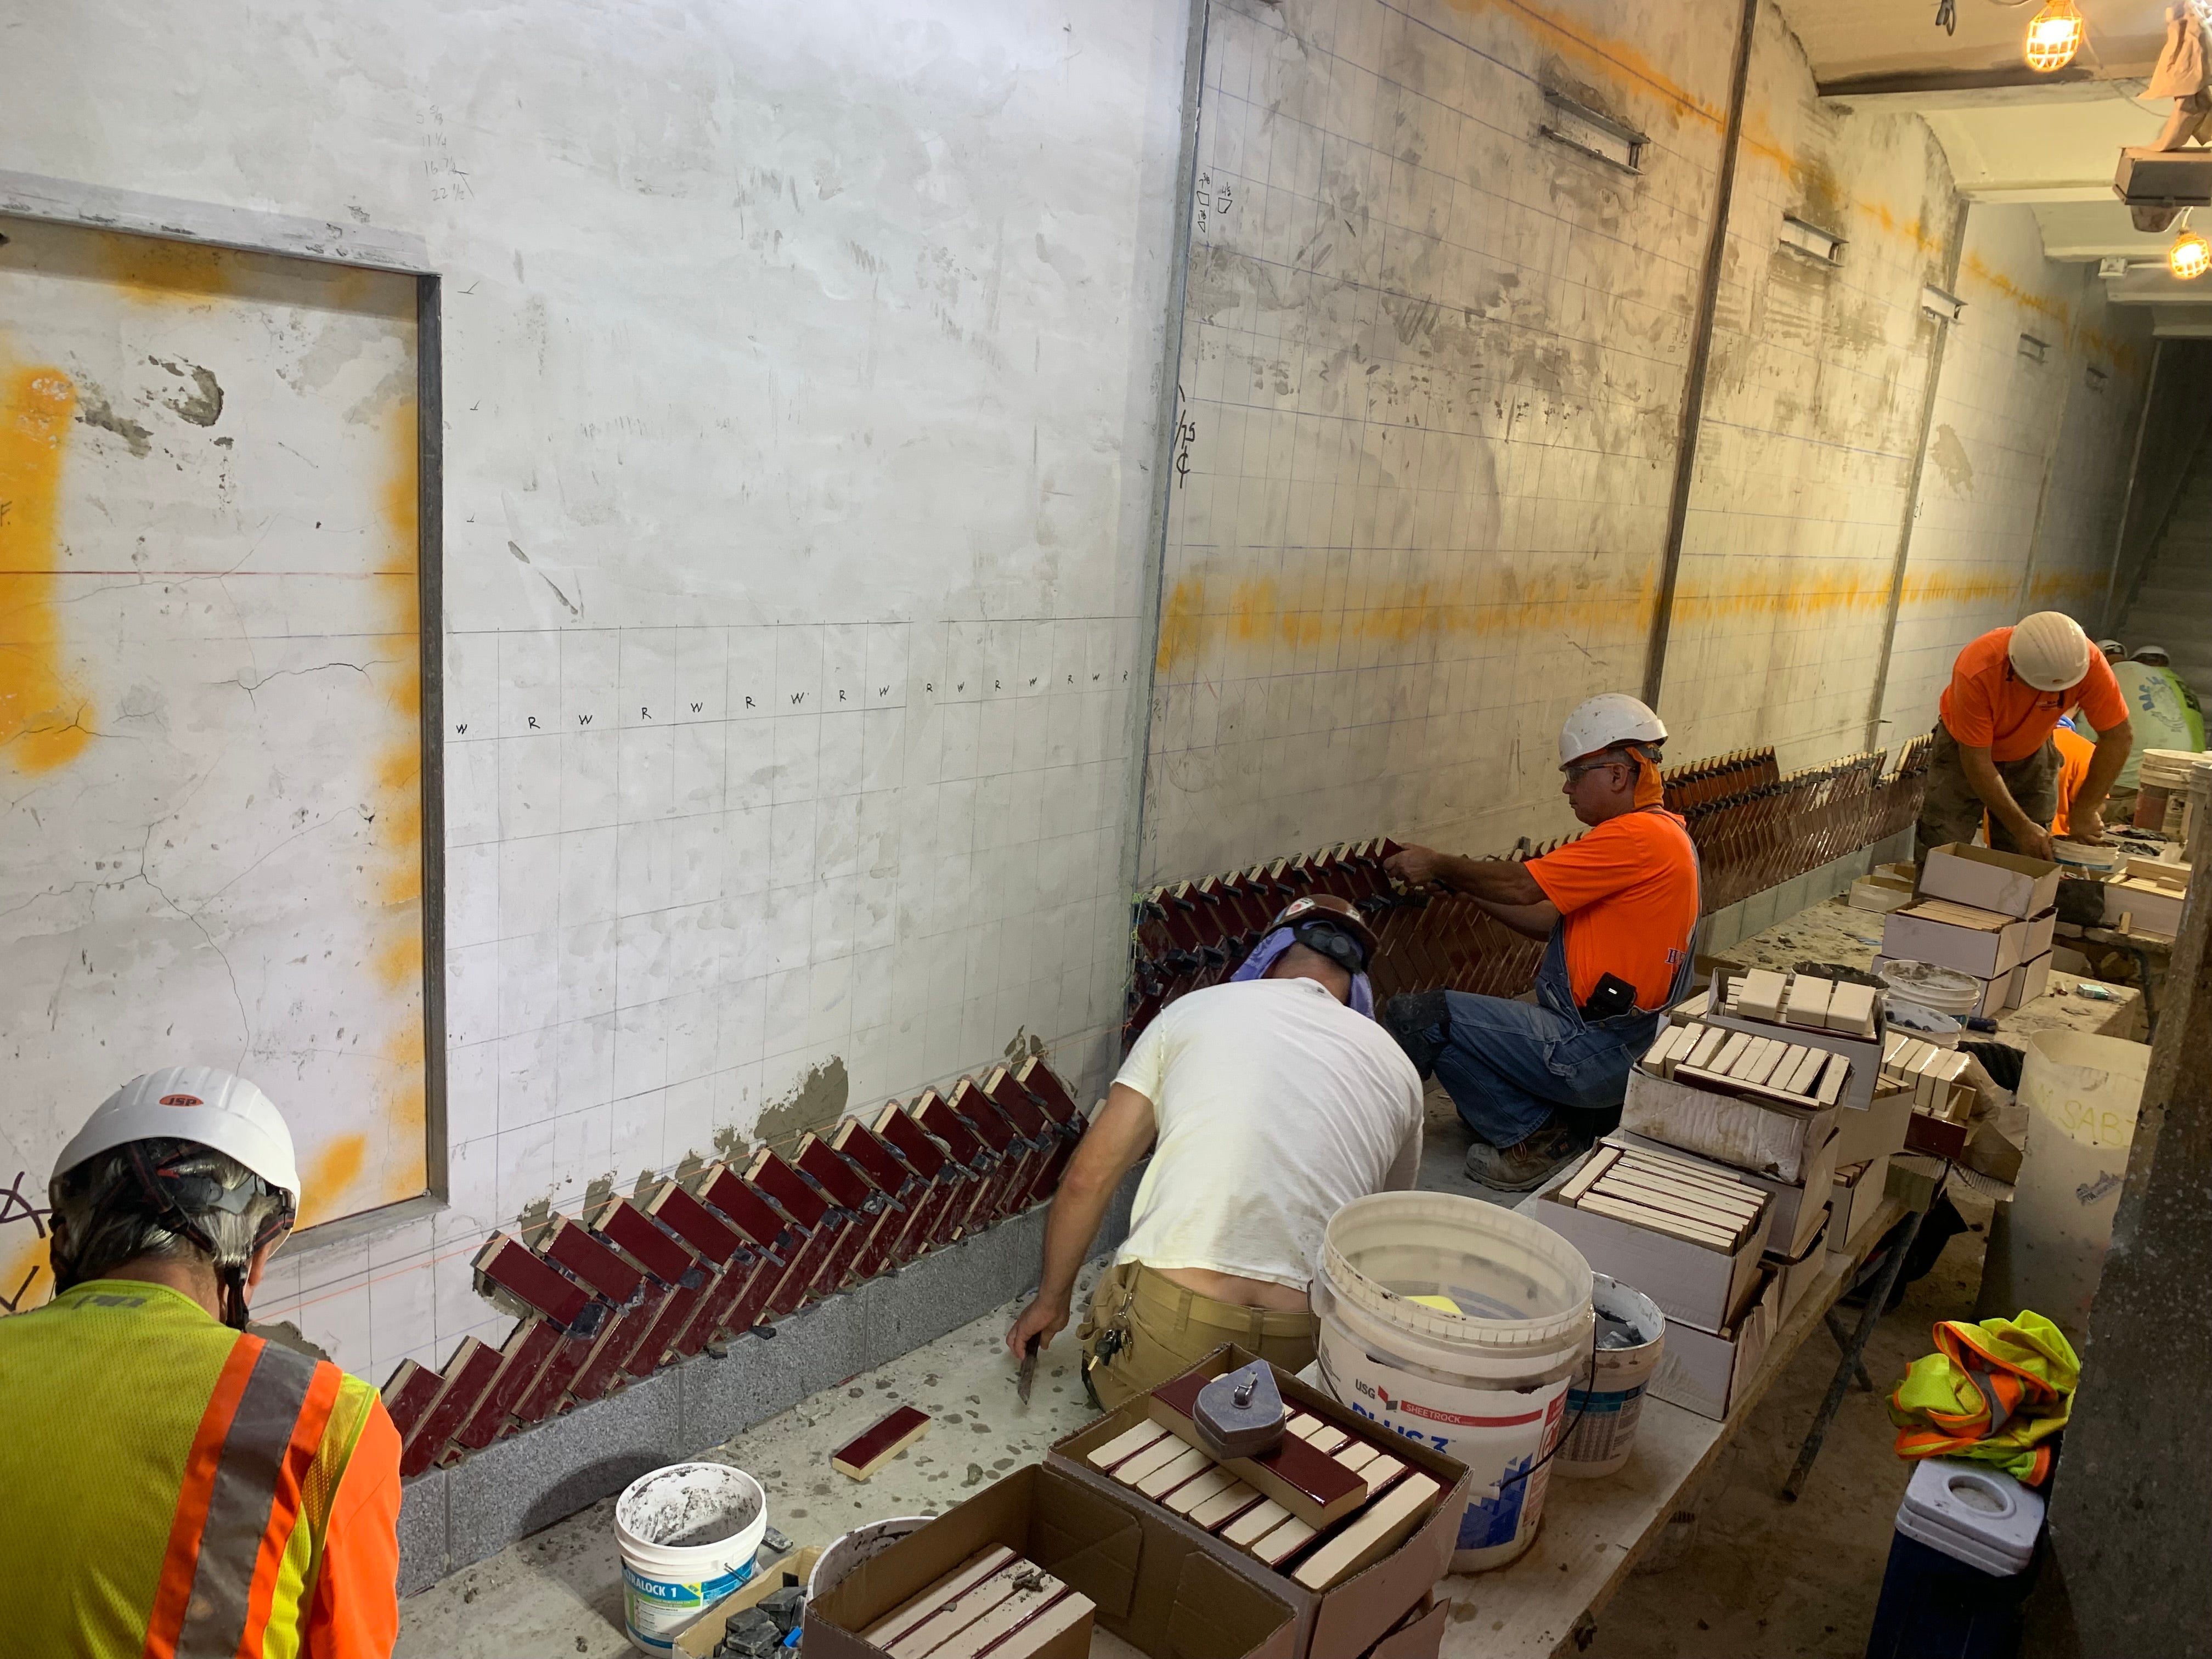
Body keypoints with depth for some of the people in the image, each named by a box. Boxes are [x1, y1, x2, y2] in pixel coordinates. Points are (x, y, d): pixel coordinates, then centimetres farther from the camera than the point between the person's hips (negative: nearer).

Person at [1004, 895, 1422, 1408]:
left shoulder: (1193, 1010, 8)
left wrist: (1052, 1299, 24)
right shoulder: (1397, 1071, 14)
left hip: (1167, 1327, -2)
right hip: (1305, 1353, 2)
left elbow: (1088, 1178, 9)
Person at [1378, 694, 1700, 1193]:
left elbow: (1522, 887, -19)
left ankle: (1536, 1136, -6)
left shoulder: (1640, 836, -17)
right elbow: (1551, 920, 16)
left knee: (1418, 1017, -18)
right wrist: (1465, 886, 9)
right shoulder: (1661, 832, 17)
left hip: (1596, 1054, -11)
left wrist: (1438, 865, -4)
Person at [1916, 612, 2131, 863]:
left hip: (2032, 753, 3)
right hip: (1966, 749, -2)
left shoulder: (2087, 662, -30)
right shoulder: (1976, 672, -37)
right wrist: (2021, 827, -28)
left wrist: (2084, 812, -22)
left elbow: (2118, 737, -20)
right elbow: (1977, 762, -29)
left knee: (2030, 858, -3)